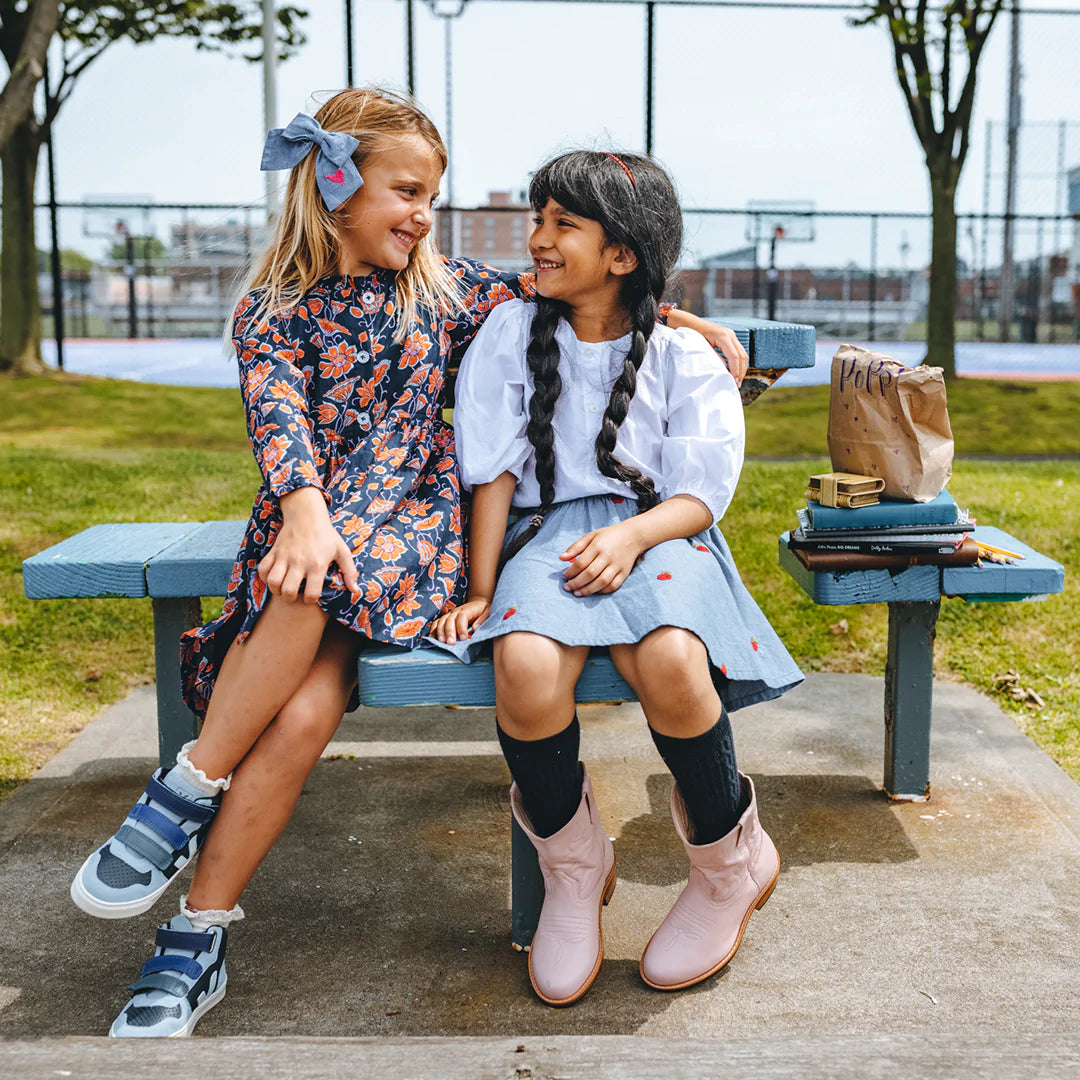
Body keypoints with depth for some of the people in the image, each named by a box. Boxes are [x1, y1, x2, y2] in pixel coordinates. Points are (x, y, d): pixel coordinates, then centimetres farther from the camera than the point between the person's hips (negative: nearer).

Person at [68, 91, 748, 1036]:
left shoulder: (442, 289, 14)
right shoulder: (271, 311, 8)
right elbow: (280, 417, -10)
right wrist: (304, 509, -30)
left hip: (413, 525, 0)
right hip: (307, 524, 0)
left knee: (307, 647, -34)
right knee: (301, 708, -27)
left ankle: (186, 796, -18)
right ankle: (199, 942, -17)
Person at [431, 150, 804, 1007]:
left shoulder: (684, 356, 7)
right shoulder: (512, 332, 12)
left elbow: (700, 495, 1)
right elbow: (495, 473, 7)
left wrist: (633, 533, -20)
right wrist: (481, 592, -1)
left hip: (659, 533, -1)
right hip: (550, 532, 1)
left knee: (669, 660, -35)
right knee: (526, 663, -34)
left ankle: (732, 858, -4)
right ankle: (573, 866, -5)